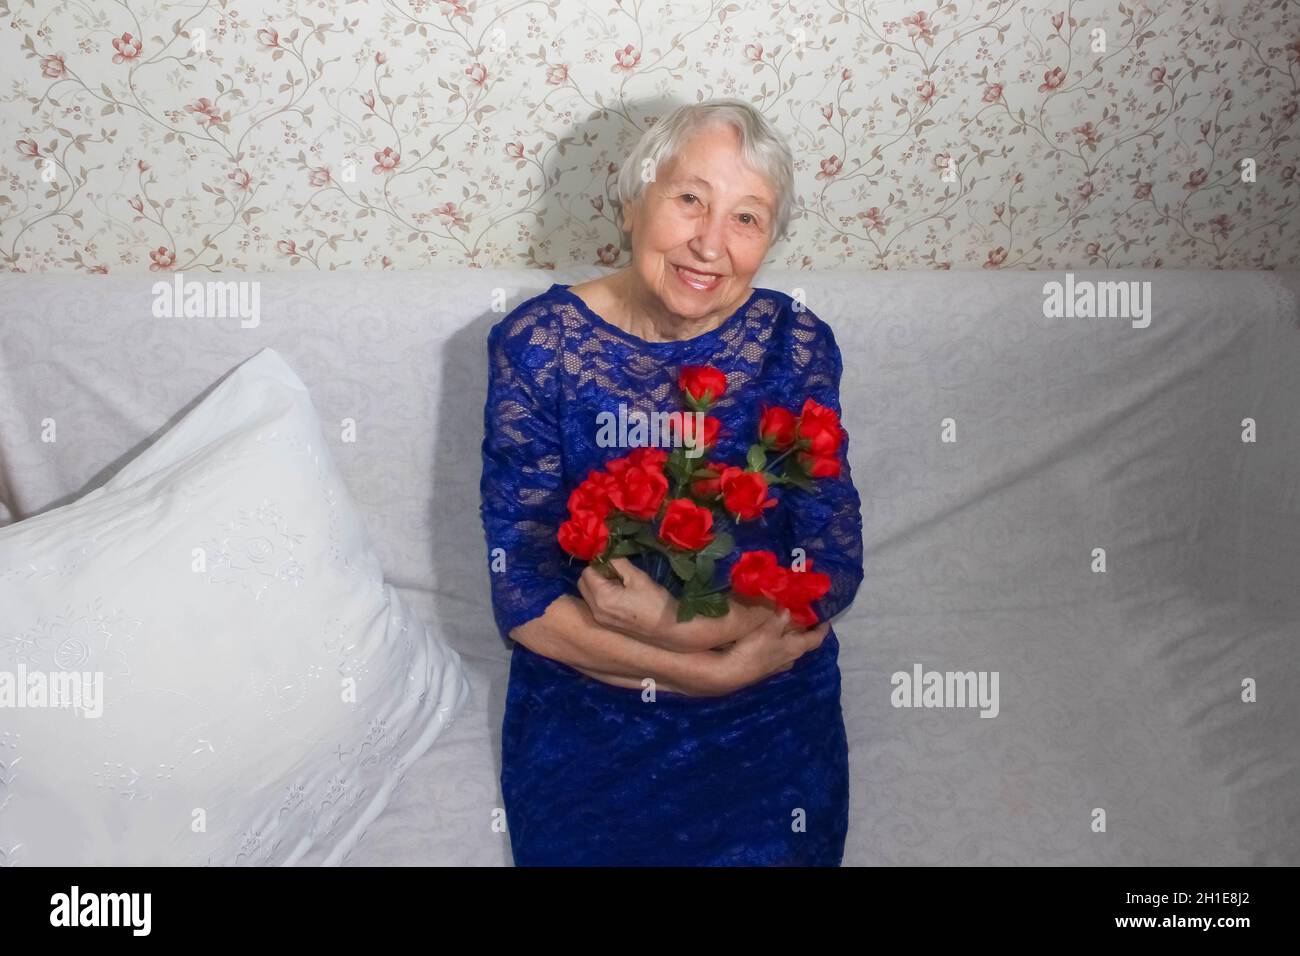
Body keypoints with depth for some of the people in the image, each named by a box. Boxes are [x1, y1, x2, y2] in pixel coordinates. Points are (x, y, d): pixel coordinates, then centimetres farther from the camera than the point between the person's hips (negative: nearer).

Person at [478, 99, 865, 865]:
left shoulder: (796, 344, -5)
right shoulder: (537, 344, -9)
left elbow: (835, 566, -5)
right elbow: (522, 593, -11)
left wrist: (677, 623, -21)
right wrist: (711, 669, -18)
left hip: (771, 708, 1)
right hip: (583, 699, -1)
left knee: (769, 847, -19)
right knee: (591, 844, -21)